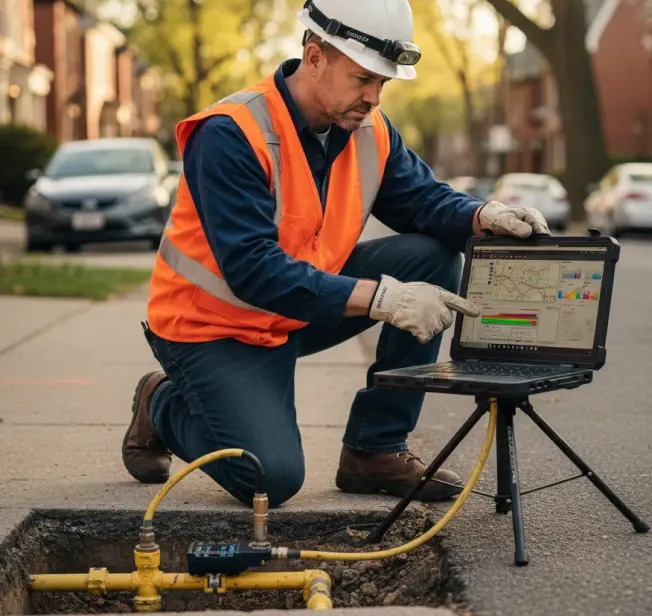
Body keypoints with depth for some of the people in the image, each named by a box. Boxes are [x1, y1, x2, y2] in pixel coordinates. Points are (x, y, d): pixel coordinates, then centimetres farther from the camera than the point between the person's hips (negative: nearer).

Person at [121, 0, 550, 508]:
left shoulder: (370, 130, -4)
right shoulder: (231, 136, -28)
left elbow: (425, 200, 0)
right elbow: (252, 271, -34)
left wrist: (485, 216, -25)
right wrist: (380, 297, -39)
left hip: (302, 309, 7)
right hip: (213, 328, -7)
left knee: (432, 257, -10)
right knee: (272, 479, -23)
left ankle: (375, 450, -2)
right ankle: (164, 404, 11)